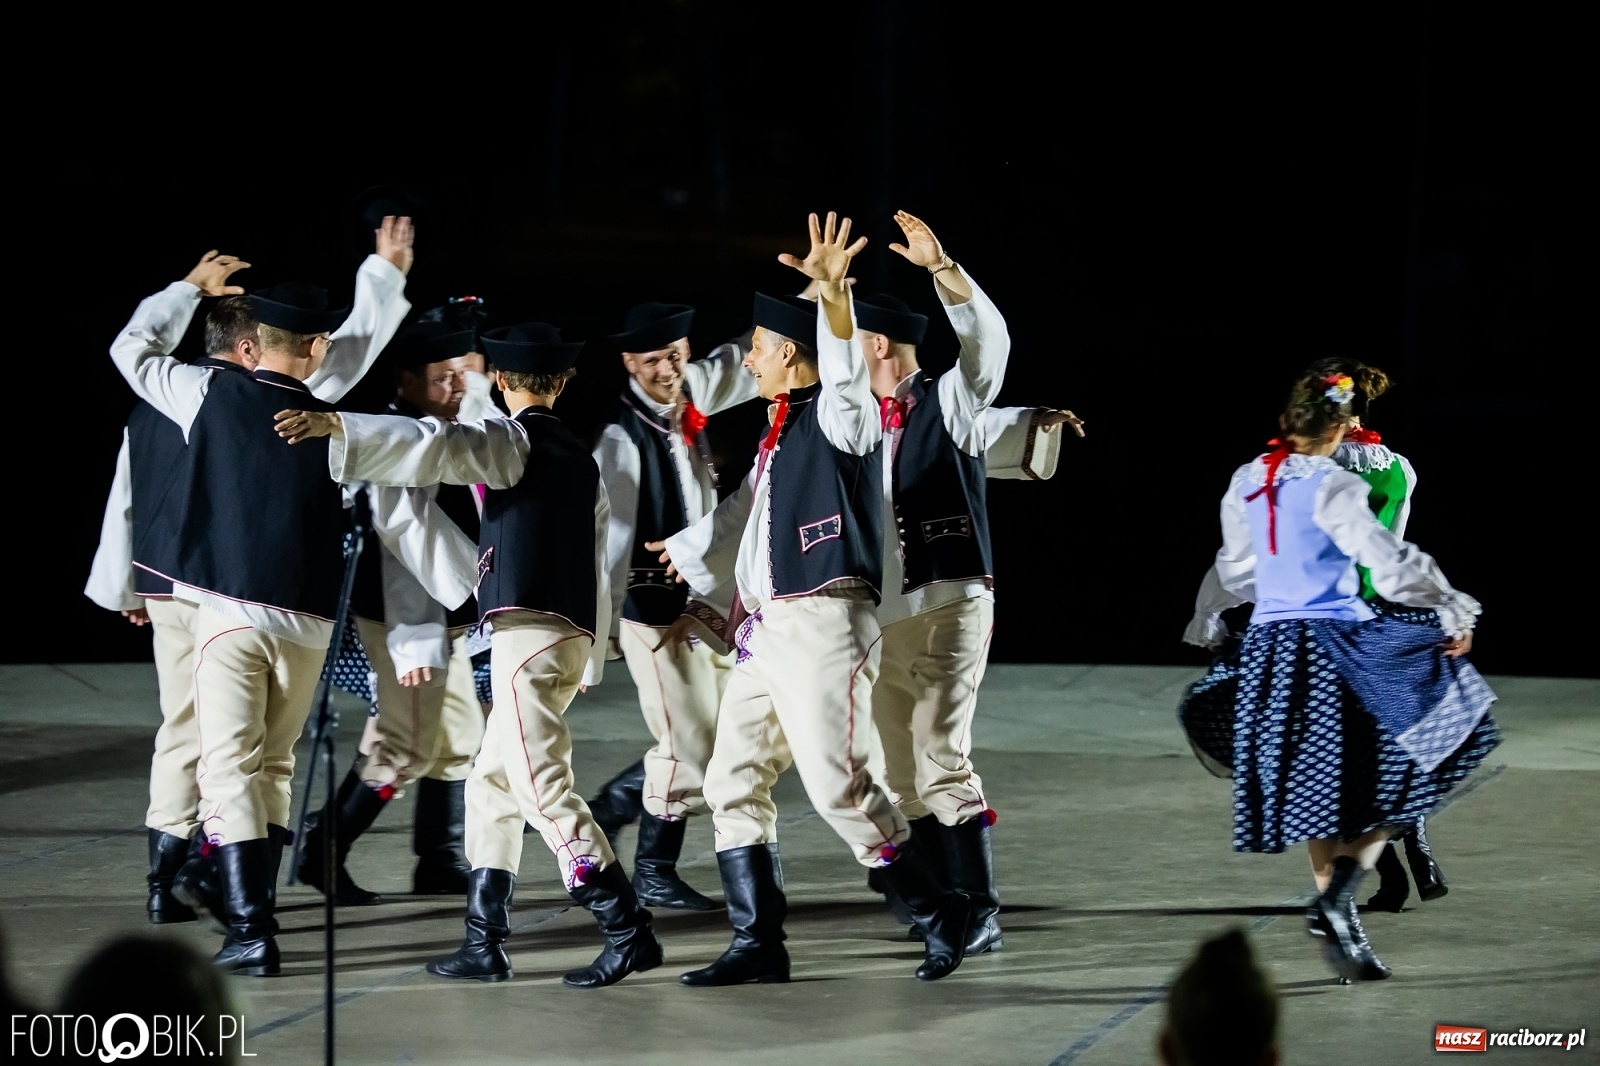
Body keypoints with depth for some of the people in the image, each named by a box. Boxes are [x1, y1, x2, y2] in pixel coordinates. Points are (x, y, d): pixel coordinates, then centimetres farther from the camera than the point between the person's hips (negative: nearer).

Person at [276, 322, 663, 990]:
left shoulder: (511, 441, -2)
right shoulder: (581, 459, 20)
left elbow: (436, 446, -21)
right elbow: (599, 564, 23)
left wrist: (337, 427, -26)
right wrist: (590, 658, 28)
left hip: (527, 629, -9)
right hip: (575, 633, 9)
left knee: (542, 786, -11)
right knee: (491, 784, 15)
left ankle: (628, 932, -17)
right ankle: (484, 943, 15)